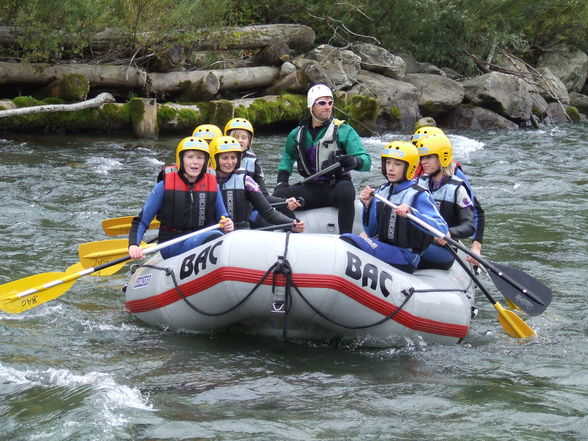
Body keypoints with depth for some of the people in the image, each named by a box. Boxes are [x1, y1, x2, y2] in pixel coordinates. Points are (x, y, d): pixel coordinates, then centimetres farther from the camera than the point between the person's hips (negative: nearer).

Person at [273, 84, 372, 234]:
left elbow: (366, 161, -11)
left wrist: (354, 162, -35)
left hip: (337, 186, -4)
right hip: (312, 189, 4)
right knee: (279, 196, -18)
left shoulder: (344, 130, -3)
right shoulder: (298, 134, 10)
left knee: (346, 192, -39)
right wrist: (282, 180, 11)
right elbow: (288, 156, 29)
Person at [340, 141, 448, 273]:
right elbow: (372, 232, 14)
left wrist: (411, 213, -34)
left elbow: (442, 229, -21)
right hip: (382, 248, 7)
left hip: (405, 258, -7)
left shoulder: (419, 195, -8)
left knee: (349, 241, -29)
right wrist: (368, 205, -2)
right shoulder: (382, 192, 12)